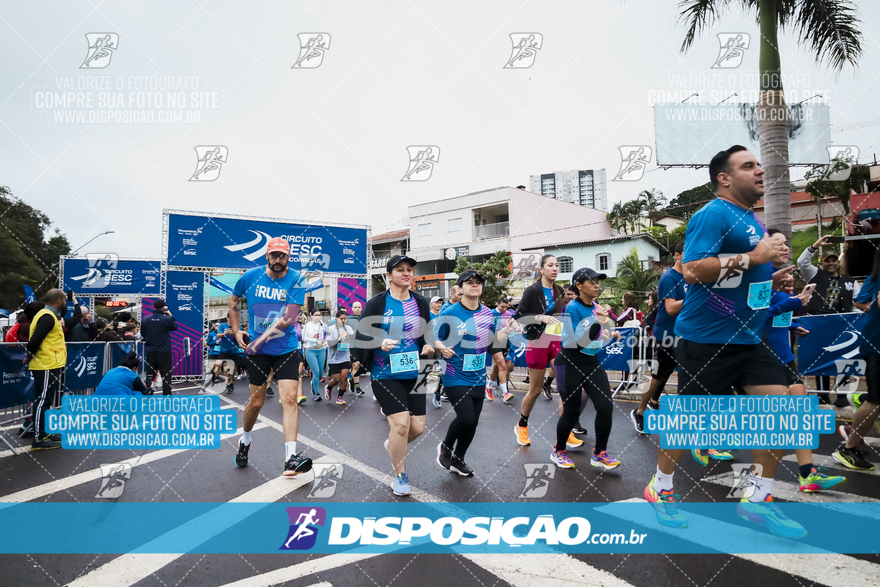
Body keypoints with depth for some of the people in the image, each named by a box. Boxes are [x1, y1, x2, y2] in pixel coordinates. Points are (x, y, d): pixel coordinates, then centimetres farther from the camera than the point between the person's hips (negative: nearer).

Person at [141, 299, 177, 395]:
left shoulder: (146, 319, -2)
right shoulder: (167, 319, -13)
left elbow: (143, 334, 9)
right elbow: (175, 327, 6)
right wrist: (170, 316, 9)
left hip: (150, 352, 3)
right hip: (164, 352, -3)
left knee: (150, 374, 11)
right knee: (166, 375, 5)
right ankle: (167, 394, 7)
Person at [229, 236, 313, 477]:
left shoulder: (296, 280, -8)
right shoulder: (250, 276, -2)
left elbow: (289, 318, -15)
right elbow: (234, 301, 16)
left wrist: (263, 337, -22)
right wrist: (236, 330, 8)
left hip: (286, 349, -1)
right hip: (256, 349, 1)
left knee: (289, 398, -12)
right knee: (257, 401, 8)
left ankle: (290, 458, -13)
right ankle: (245, 441, 37)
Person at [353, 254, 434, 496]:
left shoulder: (421, 303, 7)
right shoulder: (377, 303, -5)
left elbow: (428, 334, 17)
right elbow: (361, 335, -5)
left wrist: (428, 346, -5)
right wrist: (380, 343, -23)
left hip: (413, 374, 4)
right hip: (385, 374, -4)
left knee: (418, 426, 2)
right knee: (401, 423, -13)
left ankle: (393, 445, 38)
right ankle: (399, 478, 10)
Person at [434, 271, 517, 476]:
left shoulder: (488, 314, 2)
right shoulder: (449, 313, -13)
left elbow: (491, 344, 7)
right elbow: (433, 338, -7)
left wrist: (506, 331, -10)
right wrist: (442, 348, -28)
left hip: (477, 377, 5)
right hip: (455, 376, -5)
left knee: (473, 422, 9)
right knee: (466, 417, -16)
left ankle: (457, 460, 32)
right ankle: (445, 447, 15)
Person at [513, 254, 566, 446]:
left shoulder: (558, 291, 8)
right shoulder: (532, 291, -9)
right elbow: (518, 317, -13)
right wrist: (540, 317, -24)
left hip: (556, 342, 5)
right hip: (538, 343, -5)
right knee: (535, 390, 5)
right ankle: (521, 427, 29)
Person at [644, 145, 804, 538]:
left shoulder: (752, 221, 17)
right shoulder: (713, 214, -11)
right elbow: (692, 270, -25)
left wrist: (770, 280, 10)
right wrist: (753, 257, -22)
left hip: (748, 339, 9)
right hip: (707, 339, -9)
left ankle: (757, 499, 18)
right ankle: (660, 488, 24)